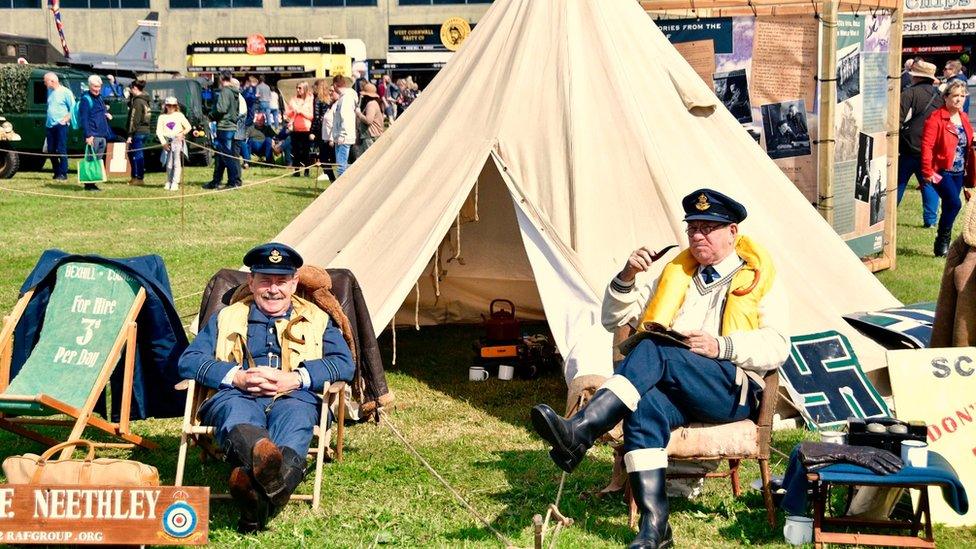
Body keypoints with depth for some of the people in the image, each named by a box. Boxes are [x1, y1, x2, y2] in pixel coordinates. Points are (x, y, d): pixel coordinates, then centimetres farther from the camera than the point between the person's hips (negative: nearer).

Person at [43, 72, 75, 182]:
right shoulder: (50, 91, 14)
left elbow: (73, 108, -8)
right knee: (51, 151, 8)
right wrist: (48, 120, 15)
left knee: (61, 151, -9)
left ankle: (63, 174, -5)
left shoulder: (65, 92, -7)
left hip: (60, 125, -7)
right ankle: (57, 172, 17)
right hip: (49, 125, 7)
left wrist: (66, 119, -14)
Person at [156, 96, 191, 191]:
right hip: (168, 142, 1)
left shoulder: (179, 115, 10)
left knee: (177, 163, -9)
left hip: (178, 141, -1)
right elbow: (159, 131, 4)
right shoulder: (162, 117, 10)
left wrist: (182, 133, -8)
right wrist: (164, 143, -7)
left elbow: (188, 127, 9)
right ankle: (169, 182, 15)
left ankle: (175, 183, -9)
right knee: (169, 164, 2)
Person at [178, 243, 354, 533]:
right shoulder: (226, 318, 29)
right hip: (237, 396, 0)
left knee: (295, 414, -39)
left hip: (295, 398, 0)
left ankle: (259, 491, -69)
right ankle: (265, 461, -73)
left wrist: (295, 379, -5)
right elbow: (189, 360, 15)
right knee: (236, 410, -38)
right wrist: (236, 377, -4)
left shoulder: (317, 319, 28)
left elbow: (344, 364, 12)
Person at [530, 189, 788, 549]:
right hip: (673, 389, 4)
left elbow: (776, 346, -2)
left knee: (655, 351, -33)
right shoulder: (676, 273, 26)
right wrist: (627, 279, 5)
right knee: (644, 406, -35)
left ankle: (579, 432, -42)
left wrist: (721, 347, -17)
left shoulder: (760, 280, 12)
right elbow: (614, 320, 25)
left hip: (733, 389, -4)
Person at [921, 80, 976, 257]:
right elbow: (927, 146, -17)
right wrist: (928, 172, -20)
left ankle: (943, 246, 20)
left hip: (959, 172, 7)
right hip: (942, 171, -7)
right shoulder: (936, 119, -13)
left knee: (949, 207, 10)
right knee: (954, 203, -21)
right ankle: (942, 241, -6)